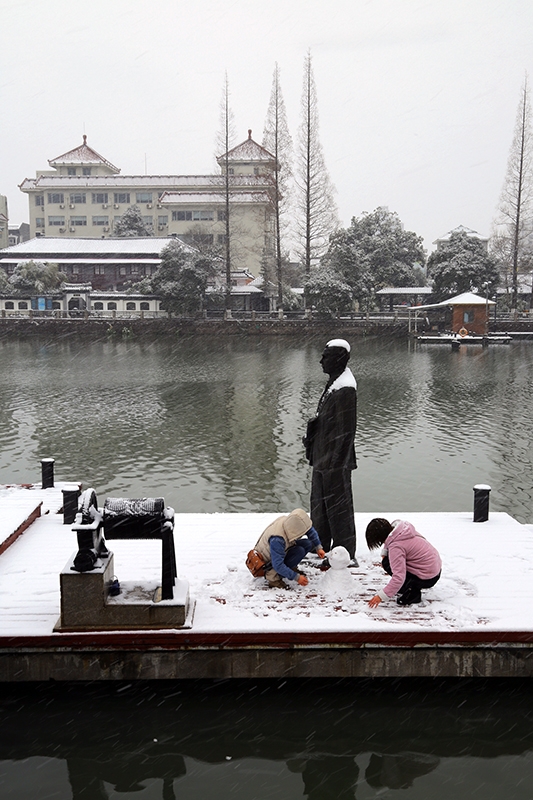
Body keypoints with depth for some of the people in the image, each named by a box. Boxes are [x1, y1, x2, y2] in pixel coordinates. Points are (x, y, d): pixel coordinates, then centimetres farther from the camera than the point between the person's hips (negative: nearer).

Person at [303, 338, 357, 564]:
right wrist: (311, 441, 20)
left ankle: (346, 555, 12)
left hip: (334, 462, -10)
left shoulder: (344, 389, -20)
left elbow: (346, 429, -22)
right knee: (319, 505, 20)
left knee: (338, 506, 0)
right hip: (323, 457, 10)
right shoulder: (333, 384, 11)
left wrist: (335, 461, -21)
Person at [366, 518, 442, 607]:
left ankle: (412, 593, -7)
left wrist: (381, 596, -27)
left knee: (387, 563, -11)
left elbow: (399, 577, -32)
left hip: (427, 579, -9)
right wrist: (384, 552, 3)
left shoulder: (396, 547, -26)